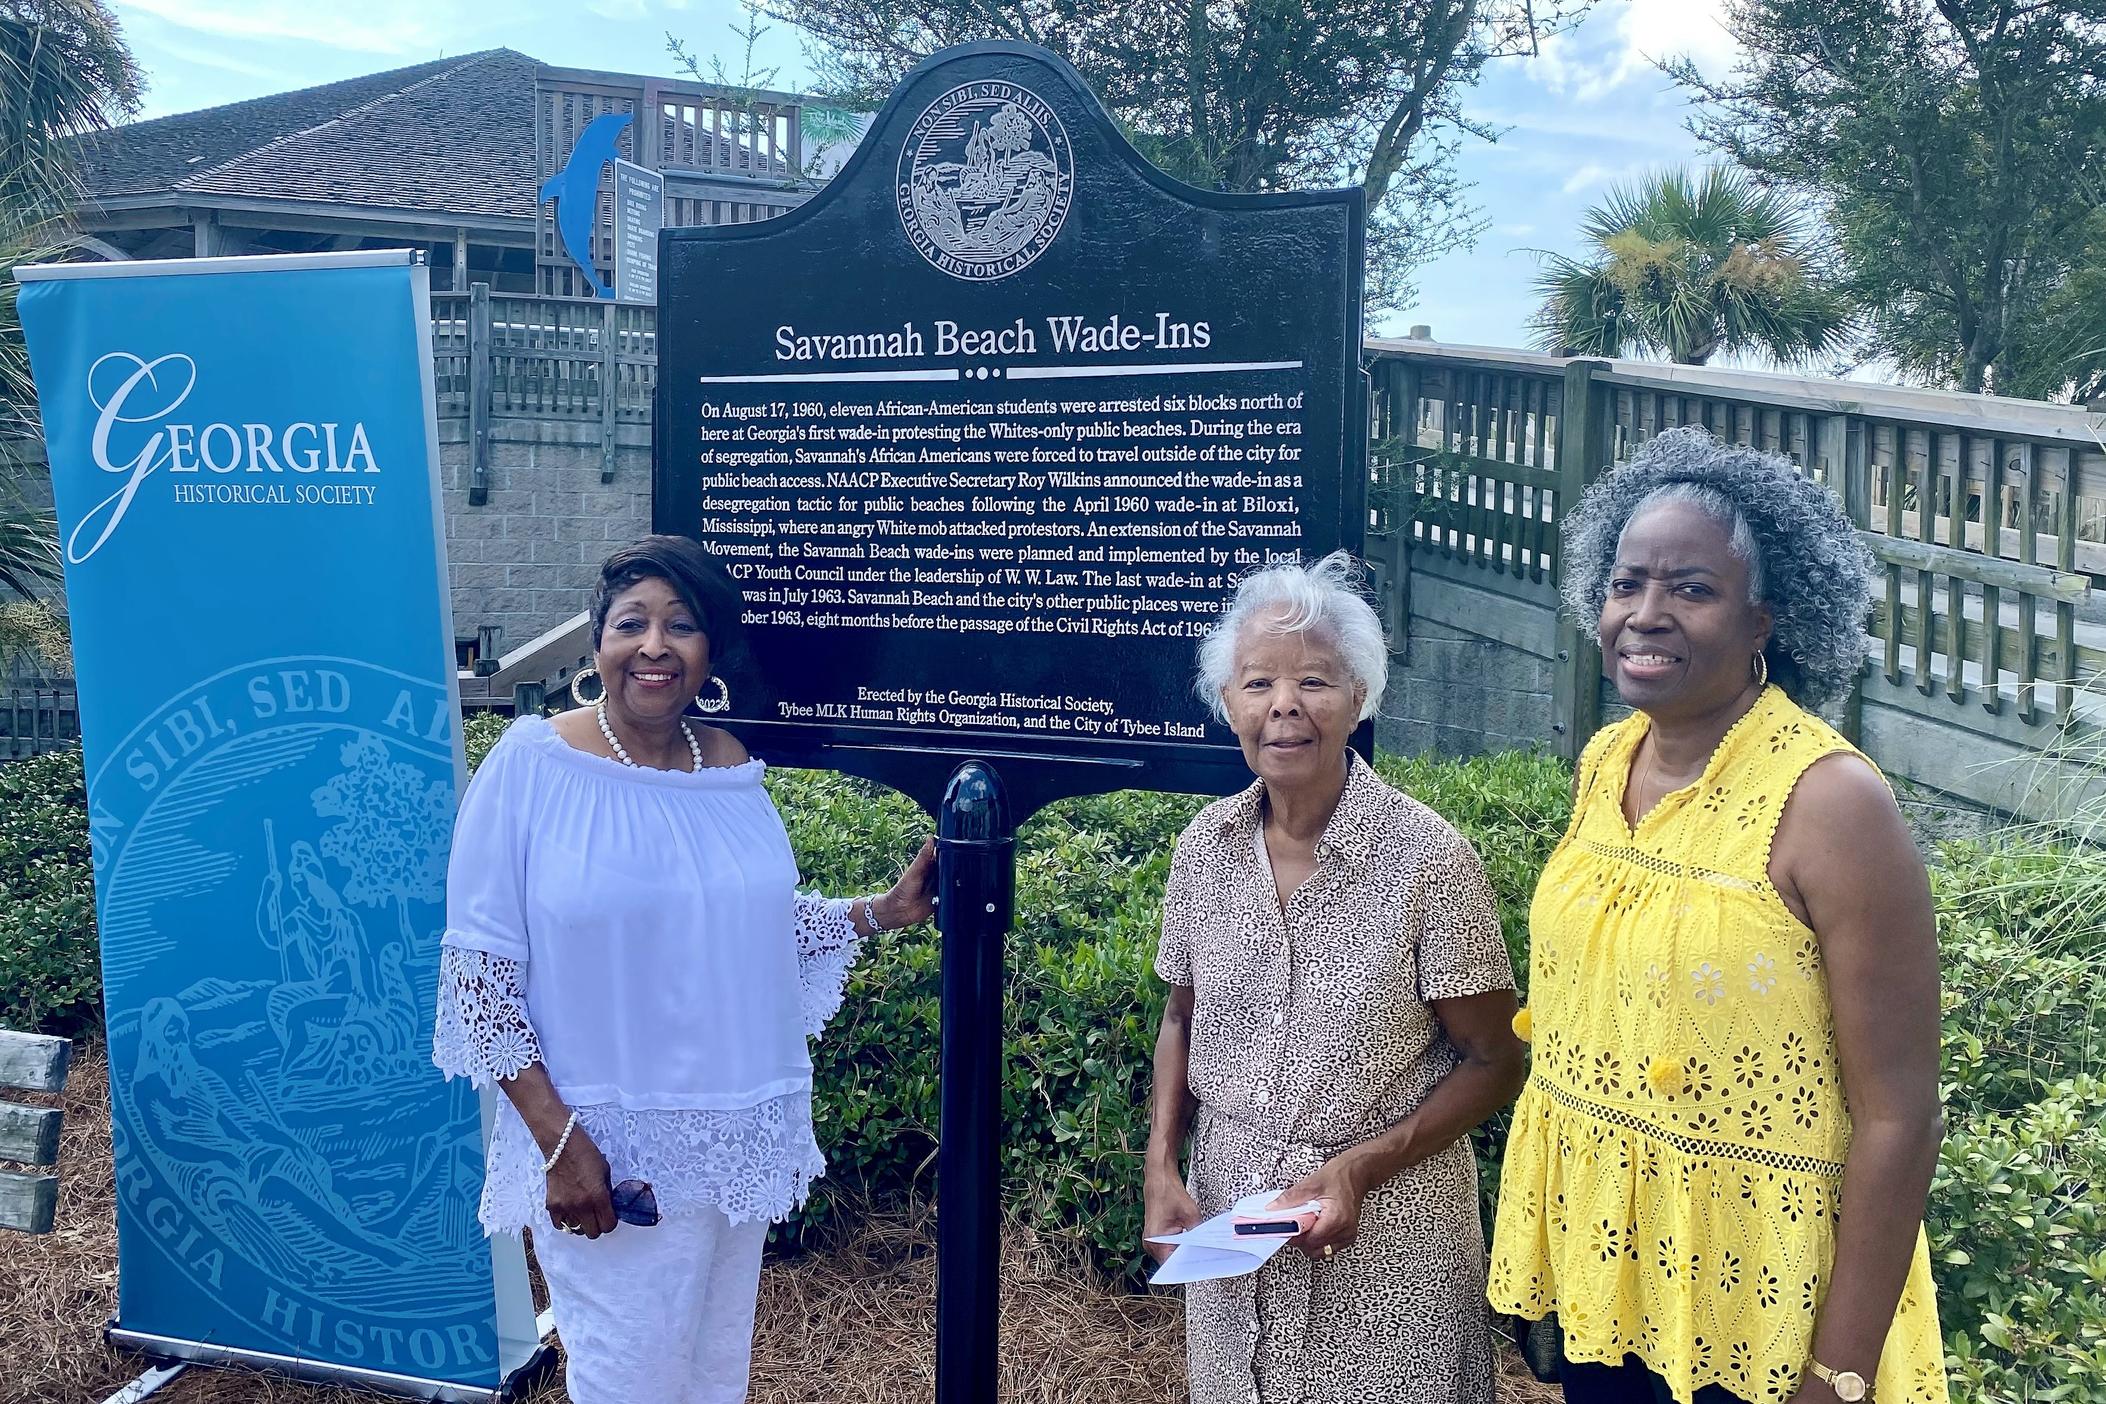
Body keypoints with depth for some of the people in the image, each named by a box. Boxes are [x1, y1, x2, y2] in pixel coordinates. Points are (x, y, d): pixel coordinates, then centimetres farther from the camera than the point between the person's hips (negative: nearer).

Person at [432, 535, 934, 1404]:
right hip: (605, 1143, -5)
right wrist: (558, 1140, -18)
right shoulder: (531, 767, -14)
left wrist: (882, 911, 4)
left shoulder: (732, 769, 1)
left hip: (736, 1132, 5)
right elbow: (478, 969, -13)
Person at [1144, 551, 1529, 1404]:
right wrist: (1162, 1168, -1)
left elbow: (1492, 1065, -9)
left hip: (1387, 1234, -3)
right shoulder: (1205, 848, -3)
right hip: (1227, 1226, 4)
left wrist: (1361, 1166, -19)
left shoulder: (1426, 856, -15)